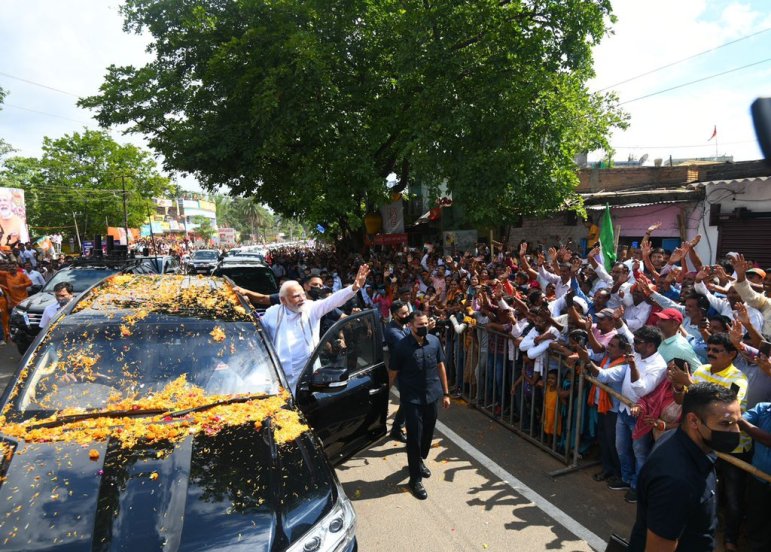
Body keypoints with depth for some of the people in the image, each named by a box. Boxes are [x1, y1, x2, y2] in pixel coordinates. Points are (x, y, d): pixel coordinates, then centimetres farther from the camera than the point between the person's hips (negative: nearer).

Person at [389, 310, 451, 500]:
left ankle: (419, 461, 45)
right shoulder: (402, 346, -14)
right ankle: (415, 479, 17)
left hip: (432, 396, 4)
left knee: (428, 433, 19)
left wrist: (445, 393, 9)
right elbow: (393, 373, -6)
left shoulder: (434, 341, -3)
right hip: (412, 399, -4)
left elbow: (440, 367, 7)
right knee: (414, 437, 2)